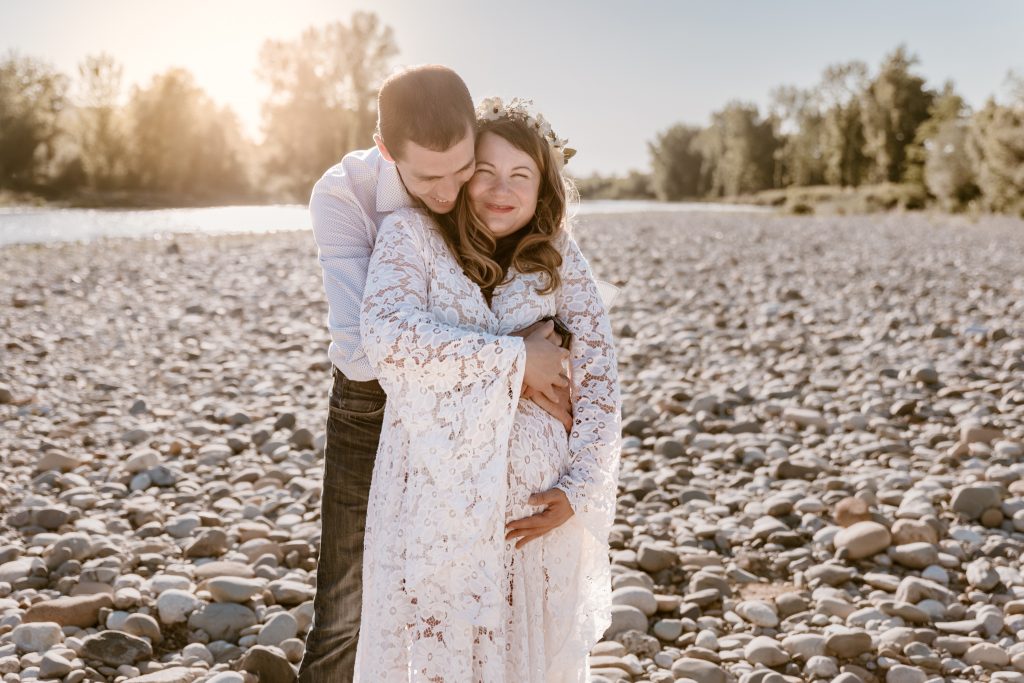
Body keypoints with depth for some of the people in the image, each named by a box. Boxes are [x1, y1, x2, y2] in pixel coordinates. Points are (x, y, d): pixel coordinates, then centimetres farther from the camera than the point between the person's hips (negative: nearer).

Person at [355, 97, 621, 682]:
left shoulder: (559, 257, 6)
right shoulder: (412, 234, -2)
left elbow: (599, 377, 3)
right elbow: (391, 339, -19)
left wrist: (579, 489, -6)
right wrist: (517, 357, -14)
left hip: (537, 503, 2)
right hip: (438, 501, -2)